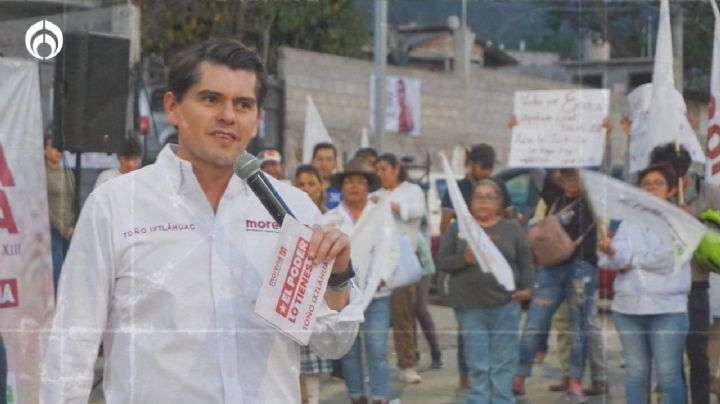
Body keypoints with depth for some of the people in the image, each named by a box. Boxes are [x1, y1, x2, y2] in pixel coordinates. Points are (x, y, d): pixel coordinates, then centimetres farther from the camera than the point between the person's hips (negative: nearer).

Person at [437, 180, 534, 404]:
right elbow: (442, 261, 4)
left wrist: (527, 287, -7)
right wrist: (464, 259, -14)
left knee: (503, 363, 1)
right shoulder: (457, 228, 8)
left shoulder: (512, 229, 9)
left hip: (505, 305, 0)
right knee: (478, 364, 0)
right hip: (470, 307, 0)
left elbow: (526, 263, 10)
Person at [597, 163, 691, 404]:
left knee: (668, 372, -4)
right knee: (636, 370, 10)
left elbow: (670, 255, -16)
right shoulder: (629, 222, 13)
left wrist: (633, 262, -6)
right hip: (627, 306, 4)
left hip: (667, 307, -4)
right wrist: (611, 251, -28)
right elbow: (621, 257, -4)